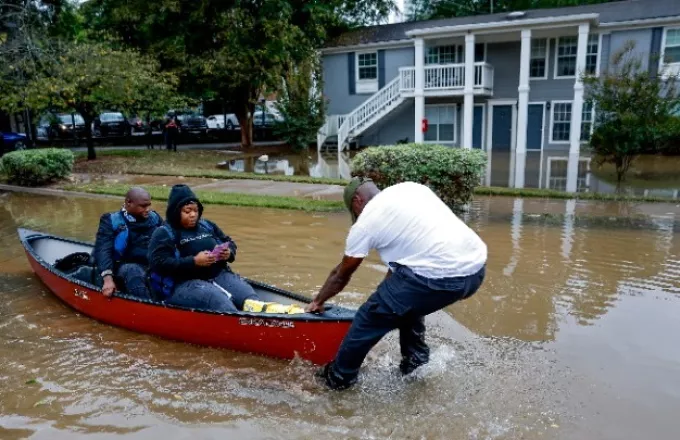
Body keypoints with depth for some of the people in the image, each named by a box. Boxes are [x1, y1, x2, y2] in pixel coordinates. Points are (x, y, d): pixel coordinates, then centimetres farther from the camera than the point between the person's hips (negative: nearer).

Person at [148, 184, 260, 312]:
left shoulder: (208, 226, 17)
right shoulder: (164, 234, 1)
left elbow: (230, 243, 25)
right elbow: (159, 264, -11)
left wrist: (229, 253, -1)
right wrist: (194, 262, -20)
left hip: (219, 275, 6)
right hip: (184, 283, -5)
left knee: (249, 297, -21)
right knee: (219, 300, -35)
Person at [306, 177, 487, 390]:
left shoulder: (365, 222, 5)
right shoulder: (411, 187, 21)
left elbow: (341, 275, 17)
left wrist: (318, 301, 36)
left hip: (439, 276, -8)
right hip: (476, 266, 8)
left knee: (370, 318, 11)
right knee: (406, 298, 32)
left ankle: (339, 377, 27)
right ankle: (415, 360, 38)